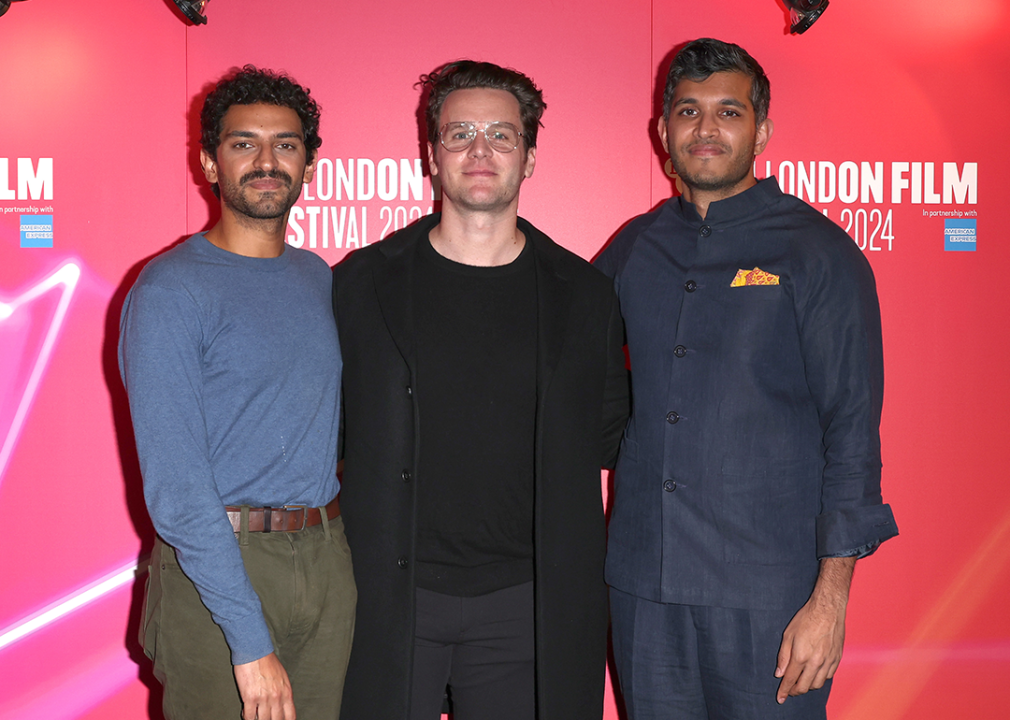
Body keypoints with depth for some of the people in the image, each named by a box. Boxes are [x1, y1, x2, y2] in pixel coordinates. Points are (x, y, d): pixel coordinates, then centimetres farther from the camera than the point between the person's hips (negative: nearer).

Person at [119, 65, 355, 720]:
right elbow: (174, 483, -16)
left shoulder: (319, 278, 10)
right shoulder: (169, 291, -10)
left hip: (329, 561, 6)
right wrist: (250, 639, -19)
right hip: (216, 567, -6)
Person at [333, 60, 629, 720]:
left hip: (525, 604, 1)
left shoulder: (585, 294, 2)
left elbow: (606, 434, 12)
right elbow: (333, 426, 10)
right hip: (389, 595, 0)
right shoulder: (362, 283, 1)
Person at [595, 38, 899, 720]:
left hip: (765, 594, -4)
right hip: (643, 584, 4)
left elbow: (852, 429, -6)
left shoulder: (817, 252, -3)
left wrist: (830, 597, -11)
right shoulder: (635, 248, 8)